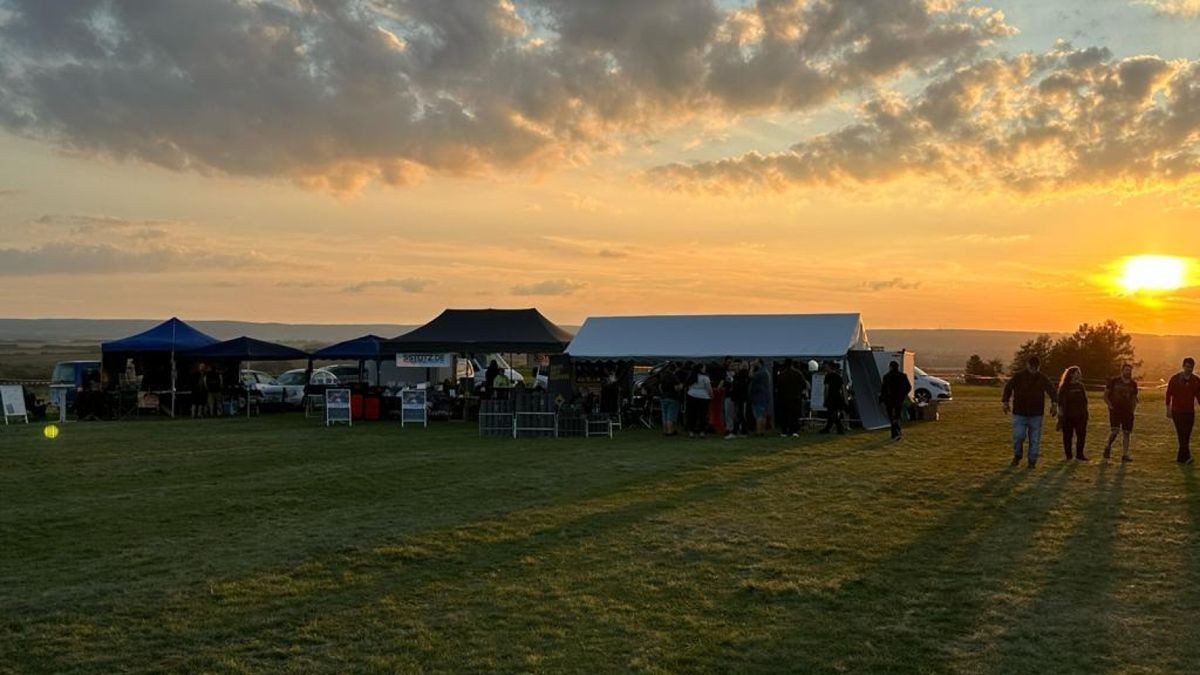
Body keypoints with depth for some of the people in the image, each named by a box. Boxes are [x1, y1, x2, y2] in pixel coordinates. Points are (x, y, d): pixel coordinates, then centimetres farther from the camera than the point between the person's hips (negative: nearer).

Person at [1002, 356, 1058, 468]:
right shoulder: (1018, 376, -3)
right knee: (1018, 436, -8)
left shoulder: (1043, 379, 2)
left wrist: (1054, 403, -10)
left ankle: (1032, 461, 13)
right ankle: (1017, 456, 17)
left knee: (1035, 440, 2)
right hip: (1019, 413, -2)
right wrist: (1006, 402, -1)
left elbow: (1052, 390, 5)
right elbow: (1008, 388, 5)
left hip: (1036, 414, 2)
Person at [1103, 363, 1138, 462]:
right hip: (1115, 410, -4)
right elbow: (1105, 395, 3)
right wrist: (1110, 405, -9)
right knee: (1115, 431, -19)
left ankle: (1125, 455, 7)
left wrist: (1133, 408, 4)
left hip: (1127, 411, 4)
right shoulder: (1114, 381, 0)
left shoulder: (1133, 384, 11)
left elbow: (1134, 398, 21)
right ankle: (1108, 446, 7)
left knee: (1126, 433, 1)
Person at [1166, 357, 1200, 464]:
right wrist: (1168, 409, -2)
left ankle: (1181, 457, 15)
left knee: (1186, 436, 6)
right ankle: (1186, 456, -18)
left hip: (1189, 412, 3)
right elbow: (1169, 394, 1)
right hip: (1177, 412, -3)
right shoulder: (1175, 379, -3)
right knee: (1182, 435, -12)